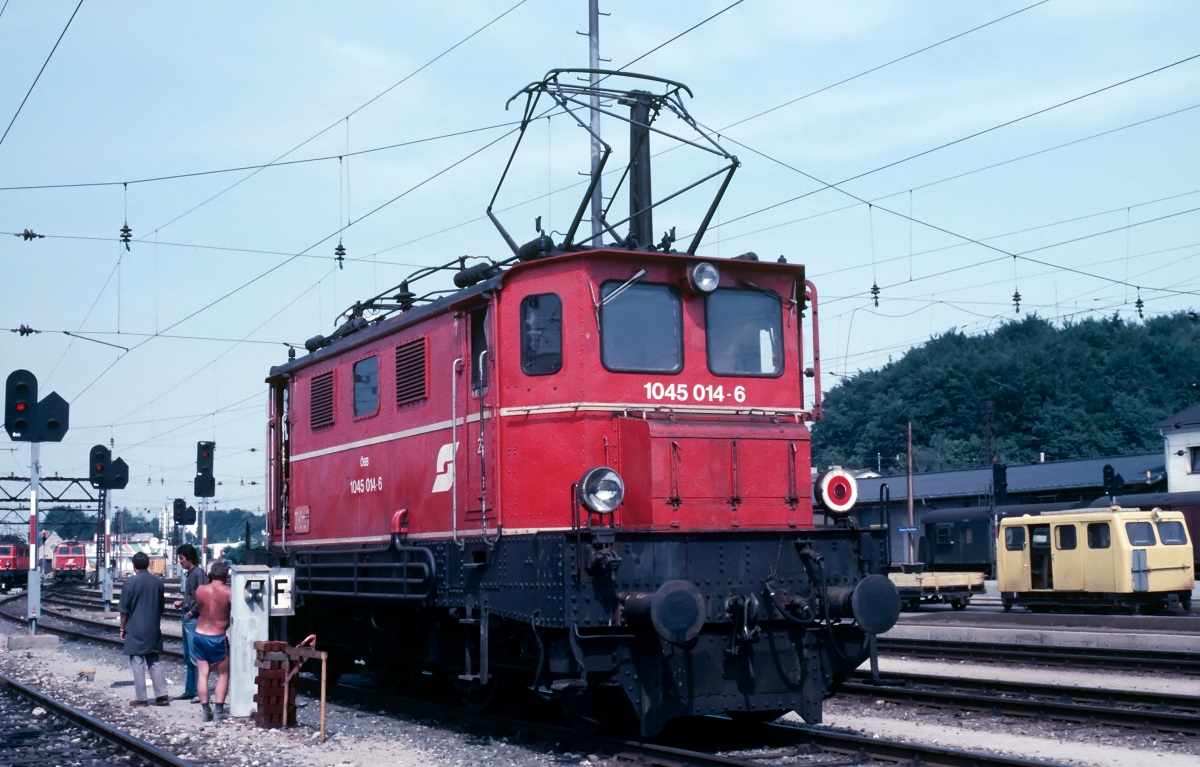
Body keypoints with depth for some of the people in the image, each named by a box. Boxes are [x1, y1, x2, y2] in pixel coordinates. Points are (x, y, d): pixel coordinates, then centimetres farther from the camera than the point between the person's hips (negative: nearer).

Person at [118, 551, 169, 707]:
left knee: (137, 663, 1)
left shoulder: (130, 583, -11)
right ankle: (162, 695, 7)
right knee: (155, 661, 12)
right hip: (153, 630, 5)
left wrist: (122, 628, 3)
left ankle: (140, 698, 3)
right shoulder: (158, 582, 4)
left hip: (135, 630, -5)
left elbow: (124, 610, -7)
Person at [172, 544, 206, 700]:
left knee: (195, 656, -8)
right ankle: (190, 690, 20)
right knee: (188, 657, 14)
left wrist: (191, 612, -16)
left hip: (194, 619, -10)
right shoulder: (189, 574, 15)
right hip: (187, 619, 10)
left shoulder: (199, 573, -14)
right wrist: (182, 602, 10)